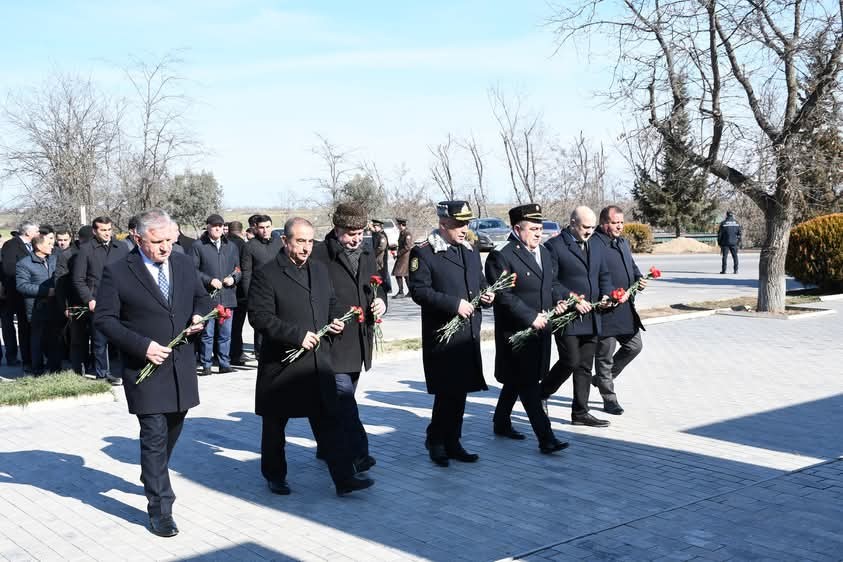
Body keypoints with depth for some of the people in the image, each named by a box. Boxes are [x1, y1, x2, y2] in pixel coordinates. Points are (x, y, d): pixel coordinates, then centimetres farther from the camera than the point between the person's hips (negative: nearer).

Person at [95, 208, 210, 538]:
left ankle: (153, 479, 43)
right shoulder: (117, 272, -9)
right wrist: (142, 346, -19)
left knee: (171, 431, 19)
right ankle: (160, 510, -1)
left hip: (181, 366, 6)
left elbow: (201, 297, 20)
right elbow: (103, 319, -8)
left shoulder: (184, 264, 6)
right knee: (155, 437, -7)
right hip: (145, 367, -5)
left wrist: (199, 315, -4)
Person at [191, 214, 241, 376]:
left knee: (226, 333, 7)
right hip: (207, 296, -3)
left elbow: (238, 269, 18)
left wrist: (234, 278, -3)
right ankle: (206, 365, 8)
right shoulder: (198, 246, 1)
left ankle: (224, 363, 15)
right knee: (207, 333, 0)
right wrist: (209, 280, -13)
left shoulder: (231, 246, 14)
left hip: (227, 296, 4)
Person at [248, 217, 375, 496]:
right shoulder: (266, 274, -10)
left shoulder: (320, 270, 11)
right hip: (281, 362, -5)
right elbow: (259, 316, -17)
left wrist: (336, 319, 1)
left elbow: (331, 303, 24)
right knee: (274, 424, 11)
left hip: (318, 359, 5)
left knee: (329, 420, 3)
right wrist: (298, 335, -22)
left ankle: (344, 478, 6)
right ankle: (275, 476, 29)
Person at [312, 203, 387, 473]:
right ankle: (358, 452, -9)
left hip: (360, 338, 7)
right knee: (343, 395, -11)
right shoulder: (320, 254, -10)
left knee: (343, 397, 15)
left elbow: (379, 286, 24)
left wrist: (381, 301, 3)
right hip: (333, 339, -7)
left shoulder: (367, 254, 14)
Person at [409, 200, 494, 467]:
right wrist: (454, 304, -21)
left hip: (469, 333, 7)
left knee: (459, 391, 11)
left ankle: (452, 443, 22)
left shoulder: (471, 252, 17)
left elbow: (480, 282, 28)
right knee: (447, 391, -5)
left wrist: (486, 294, 5)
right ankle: (436, 442, 13)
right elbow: (419, 291, -15)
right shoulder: (423, 253, -7)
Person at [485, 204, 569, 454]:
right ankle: (545, 438, -4)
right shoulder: (501, 257, -14)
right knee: (528, 384, -5)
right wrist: (531, 318, -19)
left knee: (517, 381, 19)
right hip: (516, 331, -8)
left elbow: (553, 281, 23)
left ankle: (501, 423, 35)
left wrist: (558, 299, 2)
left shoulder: (544, 252, 12)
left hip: (540, 328, 8)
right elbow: (504, 296, -18)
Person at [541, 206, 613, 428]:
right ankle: (541, 394, 15)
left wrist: (606, 294, 1)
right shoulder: (554, 246, -8)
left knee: (585, 366, 10)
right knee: (570, 361, -9)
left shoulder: (596, 246, 14)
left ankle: (580, 413, 18)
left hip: (590, 317, 7)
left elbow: (604, 275, 21)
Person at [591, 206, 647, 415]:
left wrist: (639, 279, 6)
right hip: (605, 309, -9)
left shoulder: (623, 242, 14)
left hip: (626, 308, 9)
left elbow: (632, 266, 26)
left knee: (634, 345, 14)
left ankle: (602, 378, 32)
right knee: (605, 354, 3)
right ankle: (609, 400, 15)